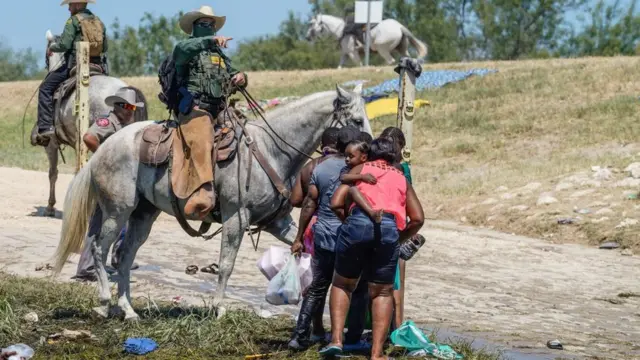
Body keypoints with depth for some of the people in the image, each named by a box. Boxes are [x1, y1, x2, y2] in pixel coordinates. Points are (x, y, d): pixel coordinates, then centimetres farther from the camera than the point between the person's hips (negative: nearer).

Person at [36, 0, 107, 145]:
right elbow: (105, 47, 16)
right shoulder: (99, 22, 15)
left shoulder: (74, 21, -6)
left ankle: (46, 127, -11)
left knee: (45, 88, 1)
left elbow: (64, 44, -14)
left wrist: (52, 47, 5)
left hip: (75, 64, -6)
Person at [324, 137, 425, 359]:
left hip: (358, 223, -1)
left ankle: (336, 339, 3)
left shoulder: (360, 169, 22)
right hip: (389, 228, 1)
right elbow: (418, 219, 15)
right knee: (382, 292, 13)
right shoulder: (401, 178, 26)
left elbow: (336, 203, 9)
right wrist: (399, 239, 27)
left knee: (342, 284, 18)